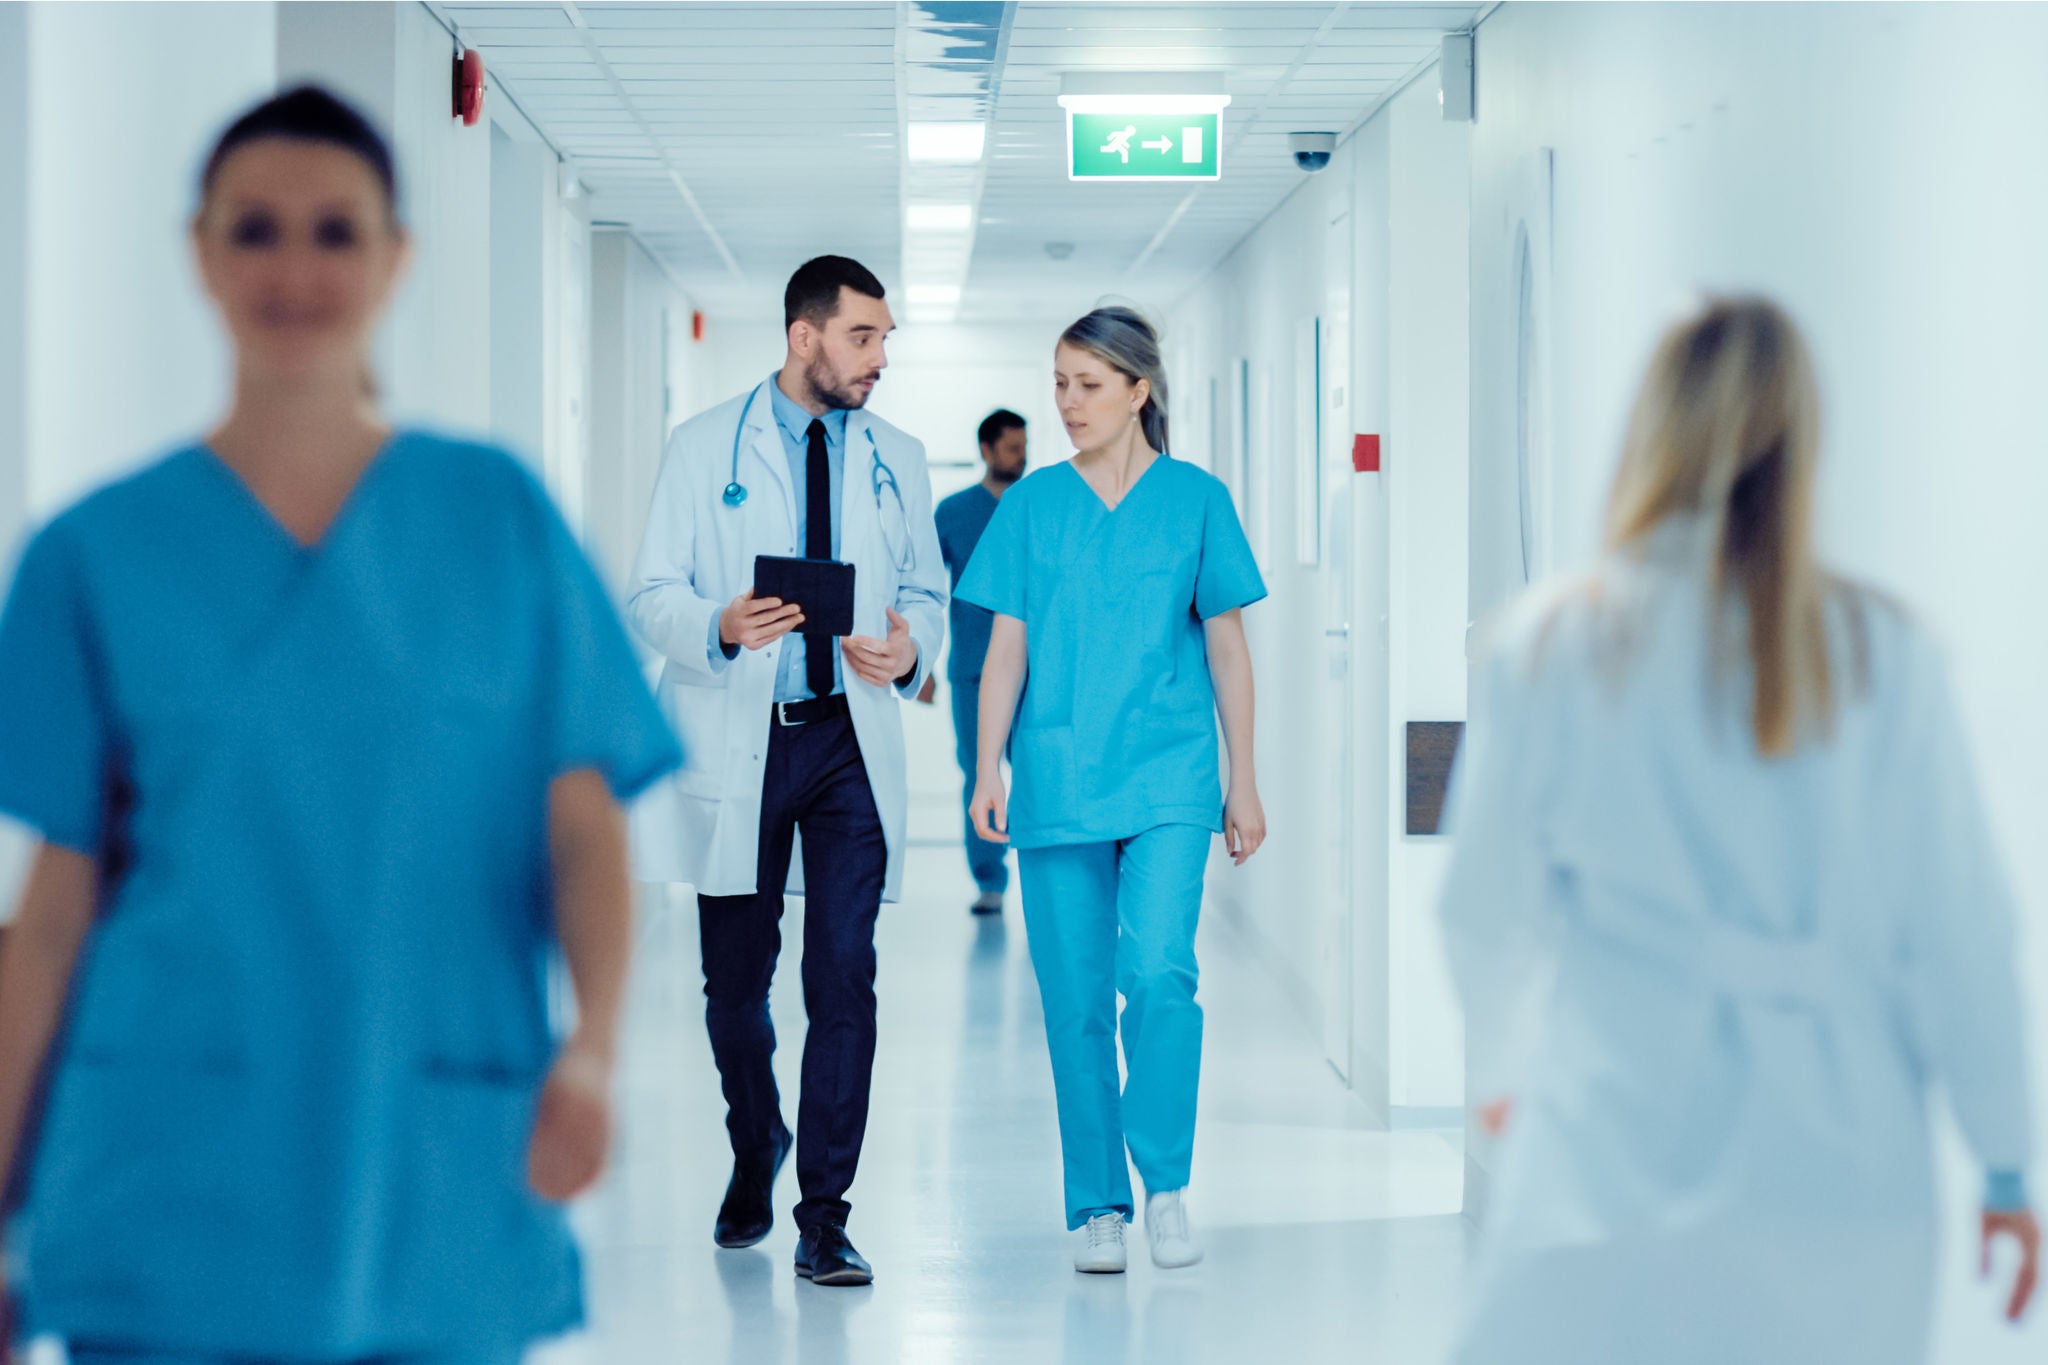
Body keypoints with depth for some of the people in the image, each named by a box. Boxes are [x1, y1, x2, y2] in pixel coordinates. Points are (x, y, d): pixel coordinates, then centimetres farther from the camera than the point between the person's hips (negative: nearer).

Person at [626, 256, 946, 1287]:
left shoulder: (896, 458, 11)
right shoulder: (705, 448, 2)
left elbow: (926, 589, 14)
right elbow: (653, 594, -1)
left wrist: (910, 648, -9)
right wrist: (721, 628, -23)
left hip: (852, 742, 1)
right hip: (738, 742, -1)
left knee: (844, 979, -6)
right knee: (736, 980, 8)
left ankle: (824, 1220, -2)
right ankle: (755, 1154, 36)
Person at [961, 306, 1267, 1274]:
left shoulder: (1195, 499, 4)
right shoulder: (1033, 503, 7)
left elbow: (1226, 646, 6)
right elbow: (1007, 647, 6)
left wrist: (1245, 782, 5)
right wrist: (988, 769, -3)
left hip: (1166, 774, -2)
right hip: (1057, 779, 2)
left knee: (1158, 969, -18)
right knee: (1075, 997, 3)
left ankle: (1167, 1185, -5)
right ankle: (1097, 1206, 12)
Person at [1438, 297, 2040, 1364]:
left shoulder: (1546, 647, -2)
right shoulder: (1882, 657, -2)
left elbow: (1485, 908, 7)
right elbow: (1958, 923, 0)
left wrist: (1502, 1067, 27)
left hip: (1614, 1149, -1)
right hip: (1838, 1164, 1)